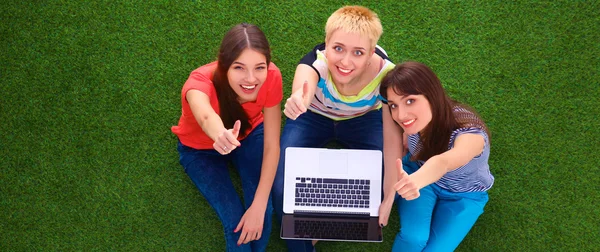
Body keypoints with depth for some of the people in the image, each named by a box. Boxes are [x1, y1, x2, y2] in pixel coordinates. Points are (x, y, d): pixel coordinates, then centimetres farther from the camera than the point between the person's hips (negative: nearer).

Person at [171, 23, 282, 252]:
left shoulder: (270, 77, -32)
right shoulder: (201, 82, -39)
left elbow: (272, 145, -25)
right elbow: (206, 117, -63)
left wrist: (259, 206, -30)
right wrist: (221, 135, -86)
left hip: (249, 134, 2)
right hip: (200, 149, -2)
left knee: (265, 212, -15)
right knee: (236, 221, -17)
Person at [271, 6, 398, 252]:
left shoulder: (385, 73, -34)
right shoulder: (315, 62, -38)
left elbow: (393, 138, -28)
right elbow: (303, 85, -62)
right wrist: (299, 100, -87)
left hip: (364, 120, 1)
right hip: (312, 118, -1)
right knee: (282, 189, -16)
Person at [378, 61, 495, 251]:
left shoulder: (469, 133, -41)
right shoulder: (413, 121, -27)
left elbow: (443, 162, -63)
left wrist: (416, 180, -81)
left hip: (464, 196, -2)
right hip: (418, 172, 2)